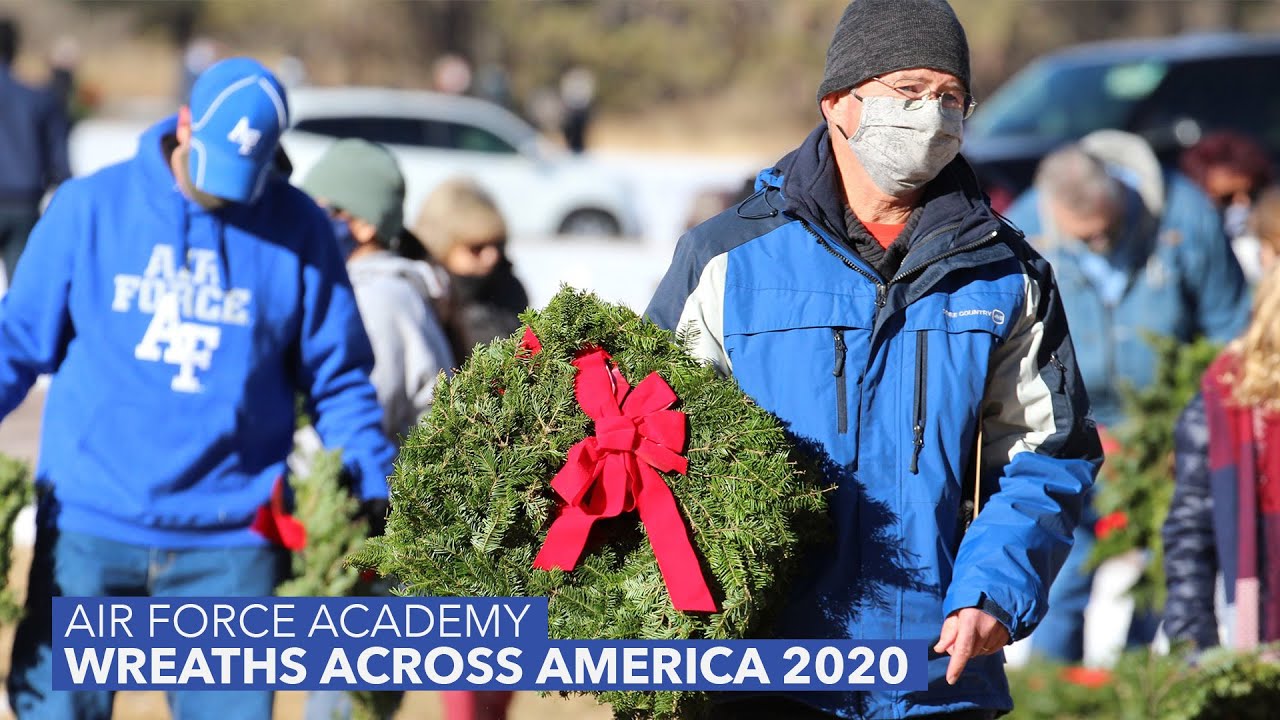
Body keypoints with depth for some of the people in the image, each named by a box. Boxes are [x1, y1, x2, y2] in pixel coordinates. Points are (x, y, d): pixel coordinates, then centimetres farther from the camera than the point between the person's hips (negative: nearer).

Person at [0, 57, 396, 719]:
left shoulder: (297, 230, 2)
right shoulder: (89, 208, 2)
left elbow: (337, 378, 7)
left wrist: (375, 491, 0)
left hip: (231, 539, 0)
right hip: (88, 524, 0)